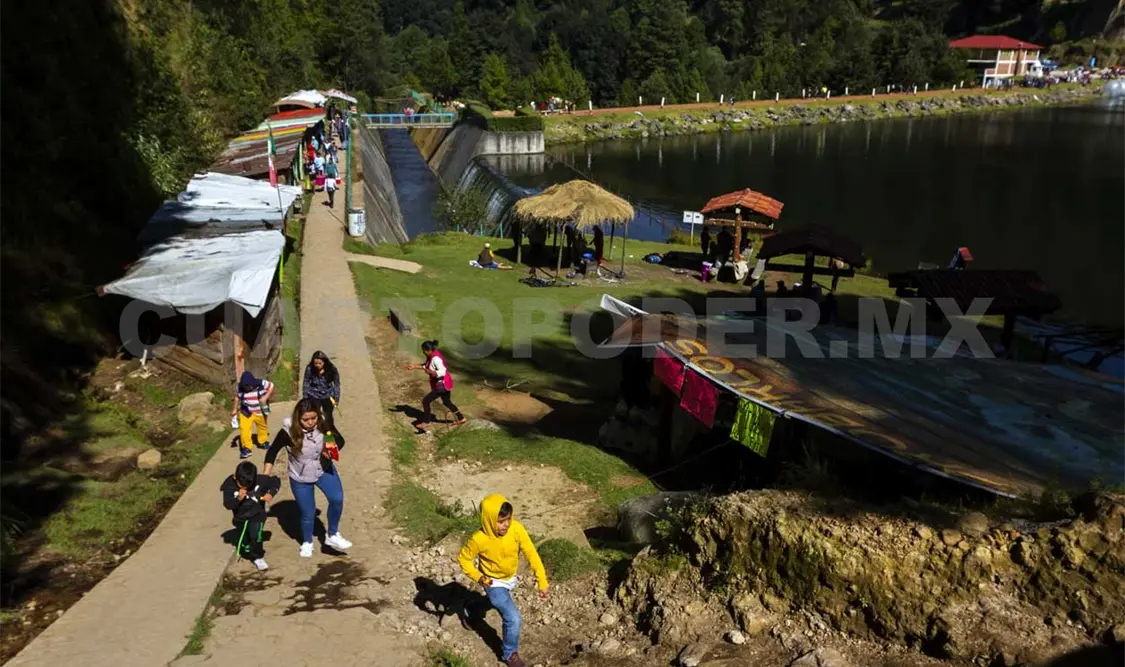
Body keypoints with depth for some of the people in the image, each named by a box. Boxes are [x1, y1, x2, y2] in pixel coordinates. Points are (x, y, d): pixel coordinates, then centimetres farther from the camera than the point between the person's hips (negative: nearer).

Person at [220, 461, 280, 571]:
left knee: (255, 534, -28)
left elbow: (276, 481, -6)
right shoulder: (230, 485, -19)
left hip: (257, 515, -2)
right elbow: (227, 505, -20)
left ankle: (258, 557, -5)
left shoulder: (260, 480, -20)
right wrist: (238, 498, -37)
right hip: (240, 518, 2)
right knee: (245, 547, 14)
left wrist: (271, 493, -21)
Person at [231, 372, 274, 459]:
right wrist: (234, 409, 5)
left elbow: (271, 386, -9)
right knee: (244, 429, -15)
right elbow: (237, 397, 2)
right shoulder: (240, 387, -15)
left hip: (260, 412, 0)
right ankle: (246, 448, -4)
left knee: (263, 427, 20)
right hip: (246, 412, 0)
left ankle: (263, 442, 47)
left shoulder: (262, 384, -23)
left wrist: (266, 397, -24)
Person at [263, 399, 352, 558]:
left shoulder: (324, 424, -20)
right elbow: (272, 452, -13)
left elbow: (340, 440, -3)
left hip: (324, 470, 2)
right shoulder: (289, 432, -25)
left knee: (337, 499, -21)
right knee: (308, 514, 9)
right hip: (300, 478, -1)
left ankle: (332, 535, 1)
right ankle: (307, 542, 39)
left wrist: (333, 450, -25)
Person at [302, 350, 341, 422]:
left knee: (328, 417, 6)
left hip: (328, 397, 0)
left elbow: (336, 384, -4)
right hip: (314, 397, 0)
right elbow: (305, 384, -3)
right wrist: (305, 399, -1)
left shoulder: (331, 369, -15)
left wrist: (336, 398, -5)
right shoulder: (309, 369, -16)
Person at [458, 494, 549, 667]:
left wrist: (542, 582, -26)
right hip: (494, 583, -5)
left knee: (497, 604, 33)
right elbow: (463, 558, -16)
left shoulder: (517, 529, -29)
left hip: (510, 578, 5)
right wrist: (478, 577, -29)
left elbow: (531, 554, -22)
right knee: (514, 619, -10)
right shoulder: (479, 539, -34)